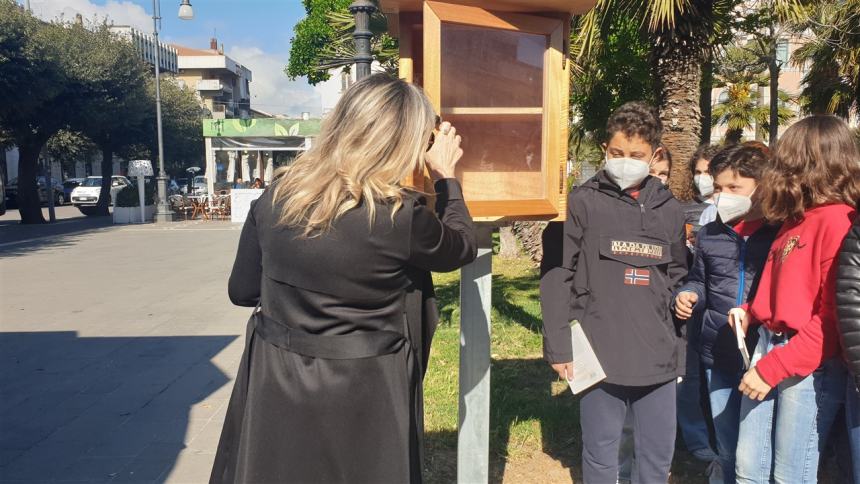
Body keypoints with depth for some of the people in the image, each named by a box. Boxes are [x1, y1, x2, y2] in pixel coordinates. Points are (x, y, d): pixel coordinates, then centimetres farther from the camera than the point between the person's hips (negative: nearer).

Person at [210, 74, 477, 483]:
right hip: (360, 396, -3)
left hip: (274, 384, 4)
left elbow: (242, 291, 5)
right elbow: (462, 247, 1)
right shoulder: (401, 216, -20)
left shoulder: (275, 197, -7)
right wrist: (445, 175, 11)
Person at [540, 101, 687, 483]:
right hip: (598, 354, -4)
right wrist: (559, 347, -10)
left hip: (658, 356, 4)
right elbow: (556, 276, -6)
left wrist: (678, 338, 12)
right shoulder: (582, 202, -3)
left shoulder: (670, 209, 10)